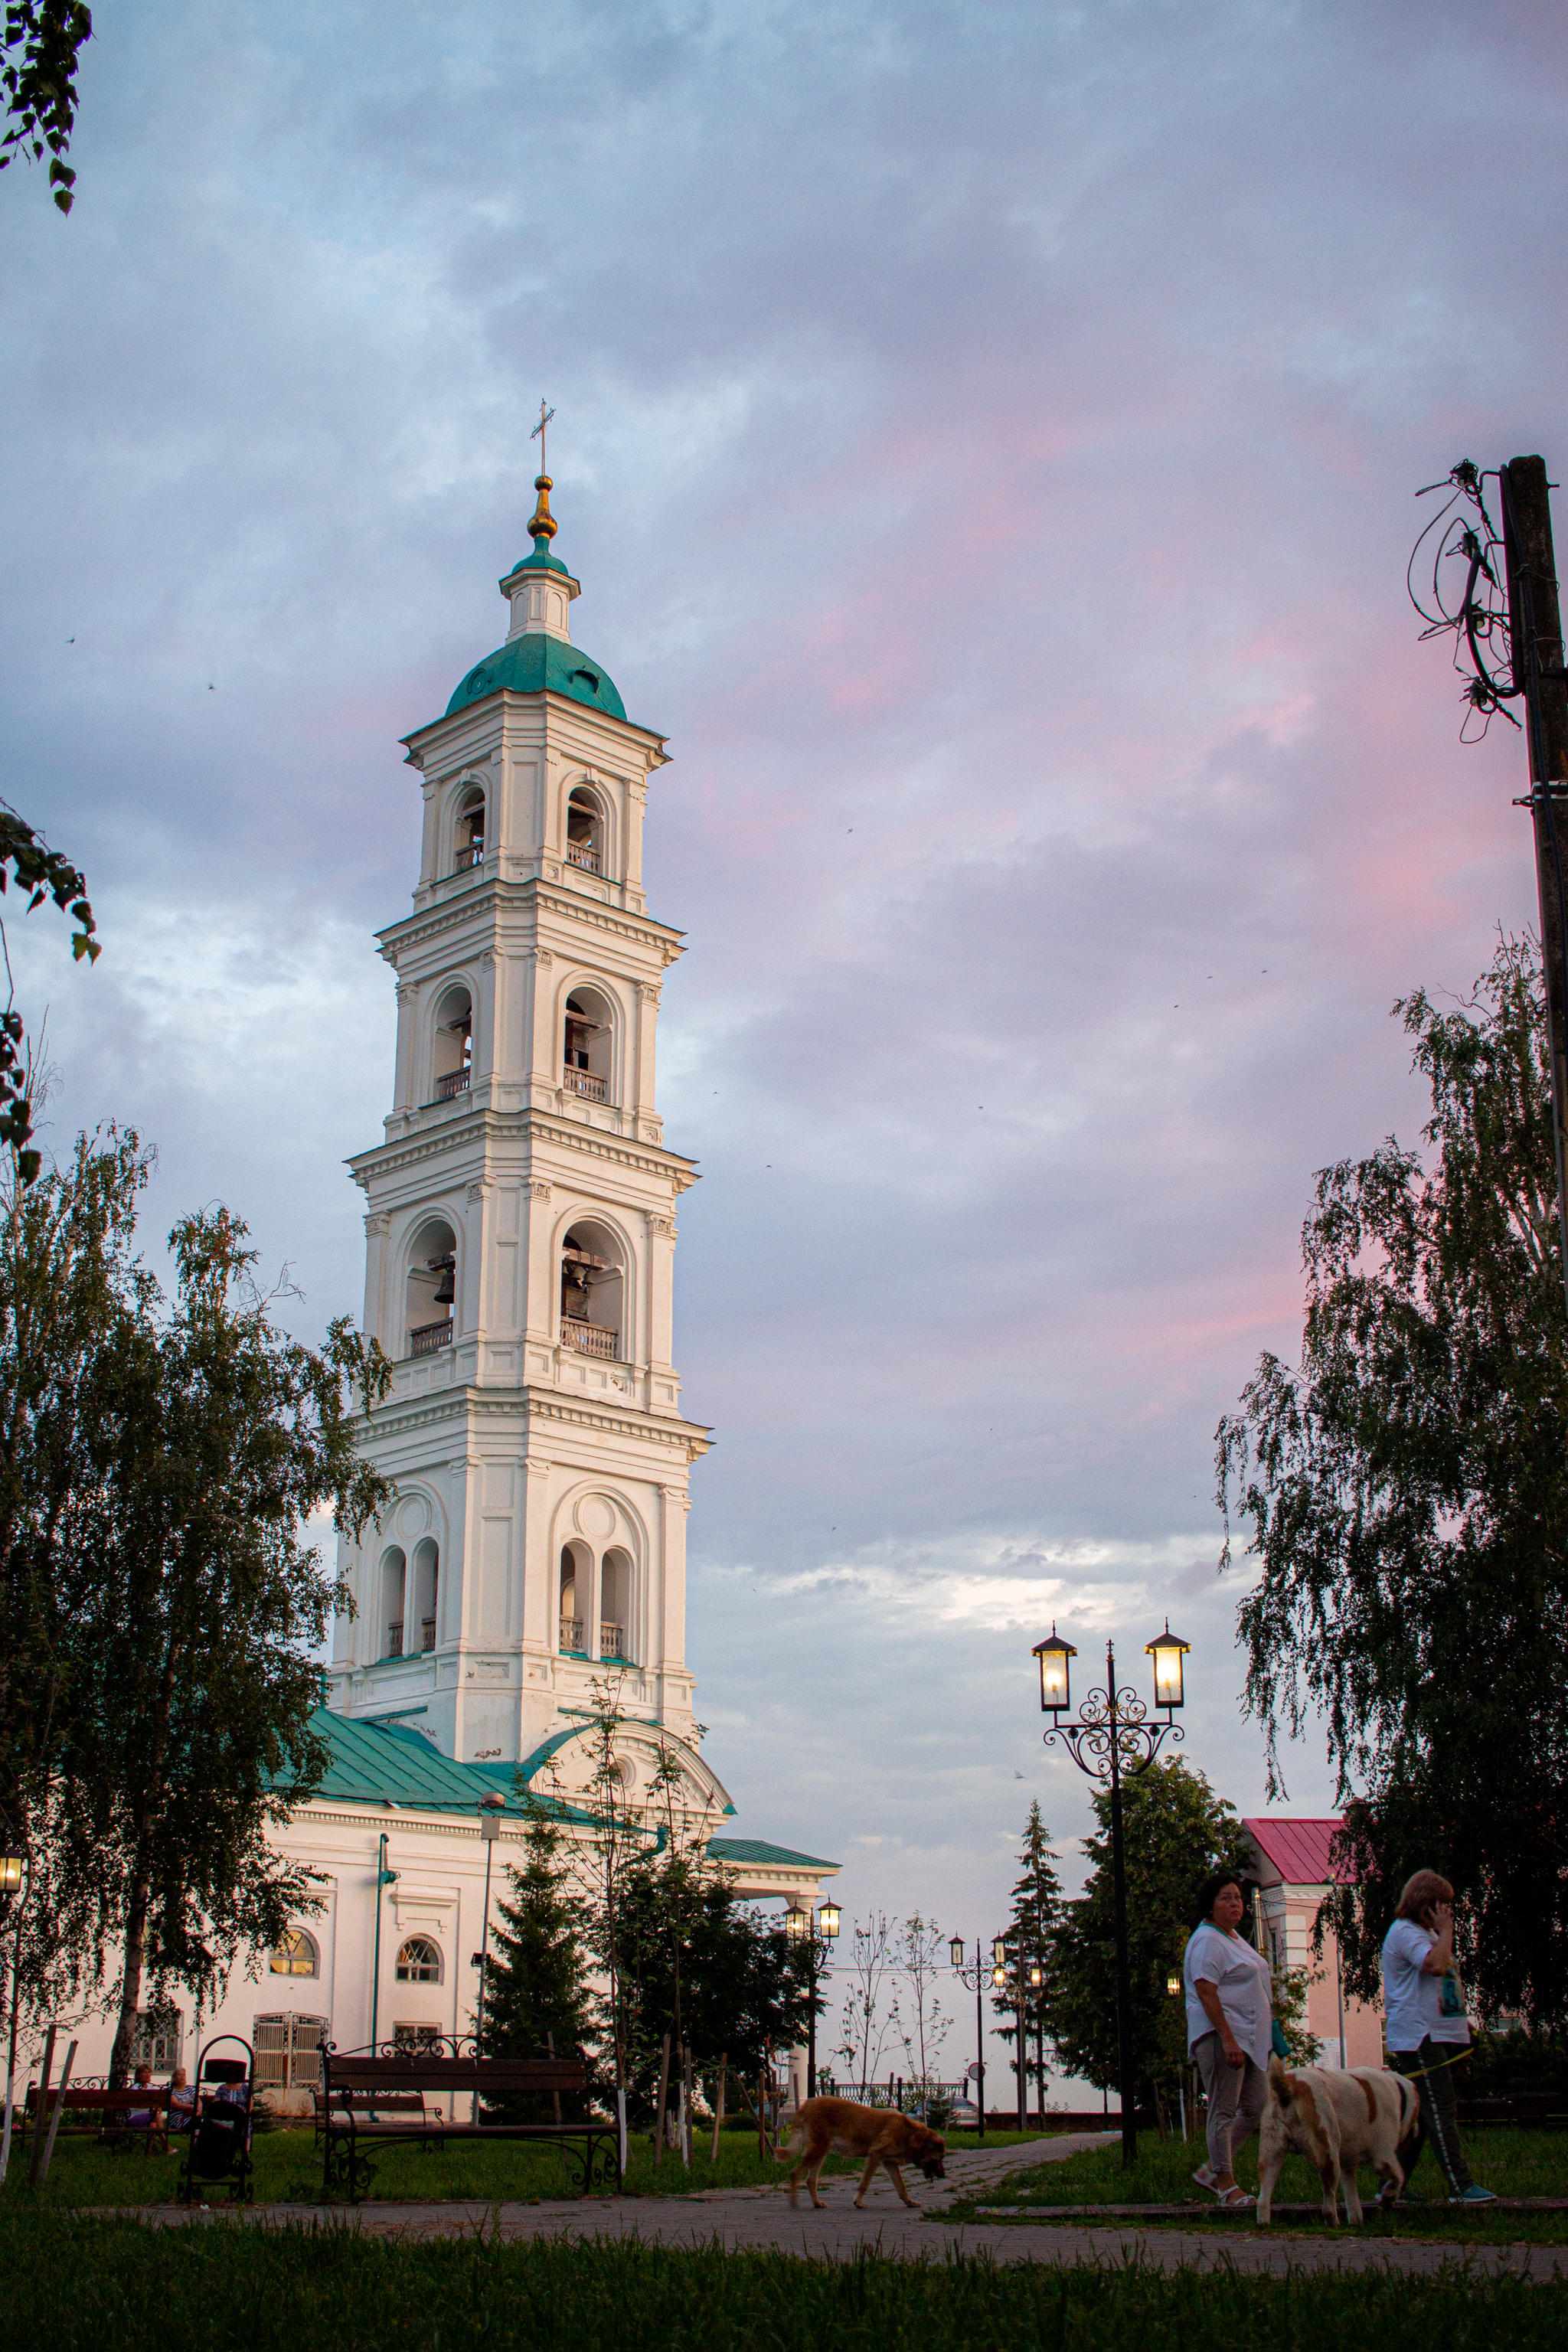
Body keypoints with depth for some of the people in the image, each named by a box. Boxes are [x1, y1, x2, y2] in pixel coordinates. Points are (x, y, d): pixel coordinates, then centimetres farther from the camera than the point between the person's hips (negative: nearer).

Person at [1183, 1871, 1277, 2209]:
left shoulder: (1234, 1936, 19)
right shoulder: (1207, 1940, -12)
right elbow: (1206, 1992, -20)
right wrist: (1228, 2040, -25)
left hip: (1250, 2037, 10)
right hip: (1220, 2035, -10)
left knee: (1256, 2108, 9)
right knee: (1224, 2111, -5)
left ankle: (1211, 2170, 17)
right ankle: (1225, 2182, 1)